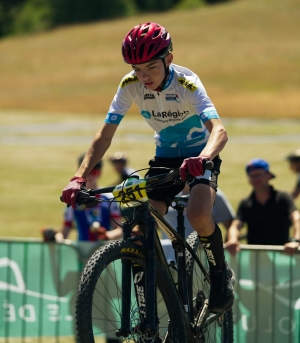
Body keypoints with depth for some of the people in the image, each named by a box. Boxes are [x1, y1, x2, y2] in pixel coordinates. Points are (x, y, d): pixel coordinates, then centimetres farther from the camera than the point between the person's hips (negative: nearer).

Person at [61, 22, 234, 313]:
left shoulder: (187, 83, -27)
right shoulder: (130, 85, -16)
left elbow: (219, 130, -41)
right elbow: (105, 135, -15)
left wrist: (202, 158, -63)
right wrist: (79, 178, -29)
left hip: (200, 156, -4)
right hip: (165, 156, 4)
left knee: (198, 215, -32)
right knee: (141, 229, -14)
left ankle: (221, 273, -3)